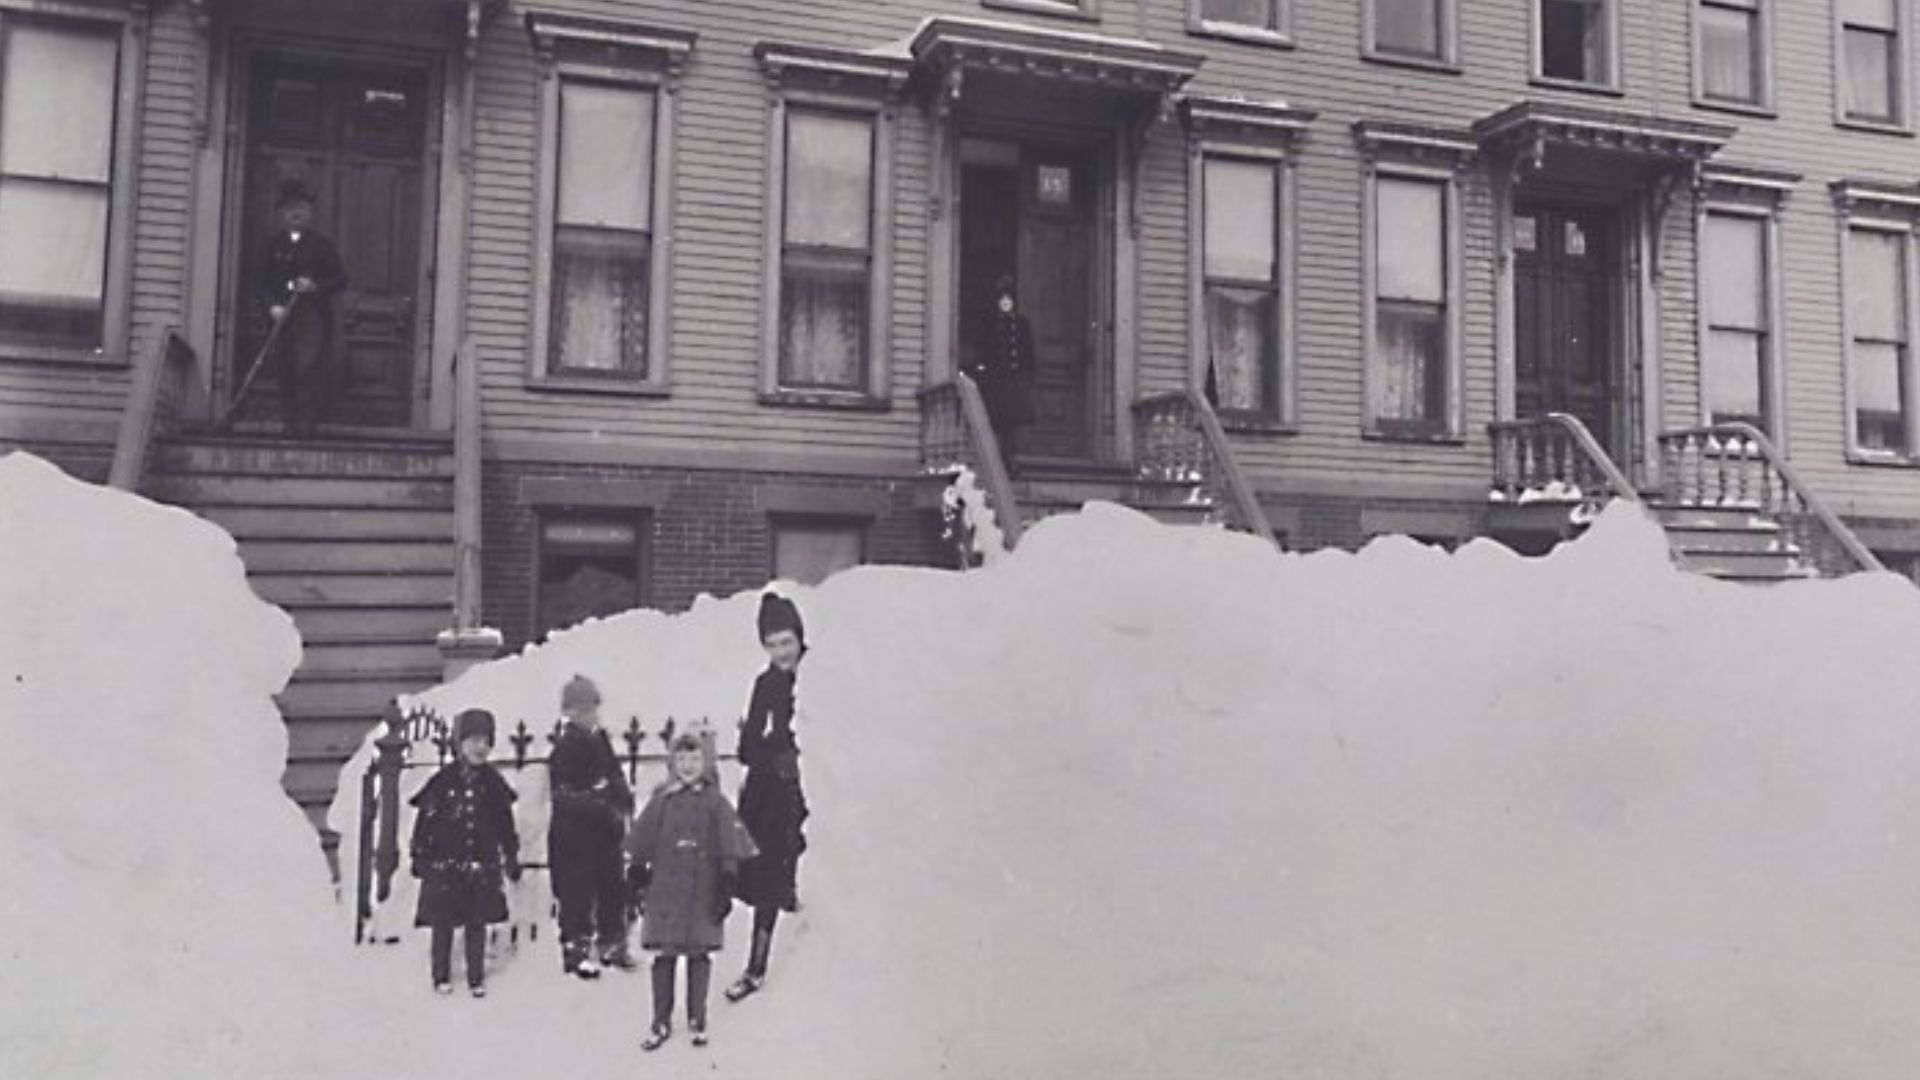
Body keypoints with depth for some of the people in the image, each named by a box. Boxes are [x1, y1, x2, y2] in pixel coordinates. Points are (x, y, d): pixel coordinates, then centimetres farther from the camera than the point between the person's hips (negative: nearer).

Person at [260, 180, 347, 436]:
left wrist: (315, 286, -16)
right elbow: (267, 281, 10)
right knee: (284, 369, 2)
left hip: (314, 315, -4)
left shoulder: (321, 243, 2)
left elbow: (340, 279, 0)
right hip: (283, 316, 4)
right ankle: (293, 418, 15)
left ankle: (305, 422, -9)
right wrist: (273, 306, -6)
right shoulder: (275, 244, 12)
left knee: (307, 366, -15)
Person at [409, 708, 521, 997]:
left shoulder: (492, 782, 2)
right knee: (443, 922, 7)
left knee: (477, 924, 7)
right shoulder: (443, 780, -5)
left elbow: (505, 822, 9)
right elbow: (425, 818, -2)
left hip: (482, 865, 2)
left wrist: (511, 857, 9)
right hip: (444, 863, -2)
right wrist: (419, 856, -2)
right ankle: (441, 976, 21)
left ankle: (476, 978, 17)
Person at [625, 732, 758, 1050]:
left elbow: (729, 853, -2)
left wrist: (726, 889, -5)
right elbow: (640, 849, 8)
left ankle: (697, 1020, 20)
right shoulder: (661, 801, 3)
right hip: (664, 891, 1)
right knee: (664, 955, 4)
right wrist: (638, 883, 6)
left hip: (702, 893, -1)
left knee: (699, 954, 6)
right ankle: (661, 1023, 15)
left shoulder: (714, 802, -2)